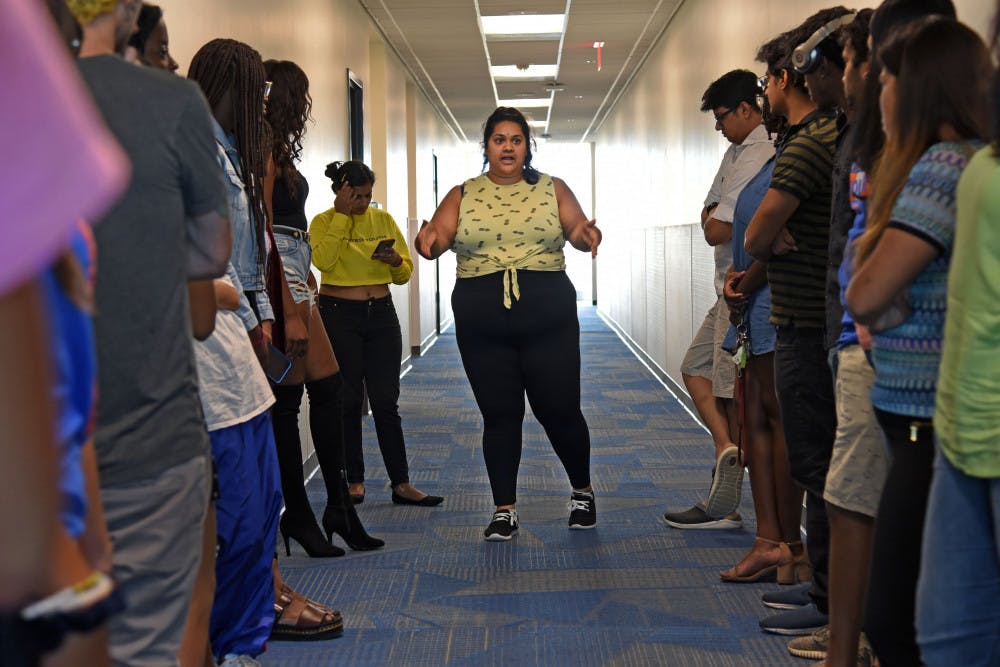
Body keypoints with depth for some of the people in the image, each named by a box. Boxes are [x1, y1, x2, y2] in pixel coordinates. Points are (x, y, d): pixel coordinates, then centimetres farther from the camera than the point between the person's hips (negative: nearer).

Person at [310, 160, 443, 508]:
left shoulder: (383, 219, 9)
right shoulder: (323, 222, -1)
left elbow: (404, 274, 10)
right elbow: (323, 261, -22)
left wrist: (396, 261, -12)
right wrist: (342, 215, -17)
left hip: (381, 314, 3)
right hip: (339, 315, -3)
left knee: (386, 402, 1)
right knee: (348, 401, 3)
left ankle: (401, 484, 4)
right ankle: (354, 481, 13)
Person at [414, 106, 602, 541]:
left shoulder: (552, 189, 9)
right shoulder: (463, 195, 9)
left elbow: (577, 228, -1)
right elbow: (439, 236, -2)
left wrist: (586, 235, -25)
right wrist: (427, 240, -26)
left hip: (548, 319, 0)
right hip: (481, 322, 1)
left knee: (560, 410, 2)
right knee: (499, 415, 4)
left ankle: (582, 492, 26)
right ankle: (504, 510, 15)